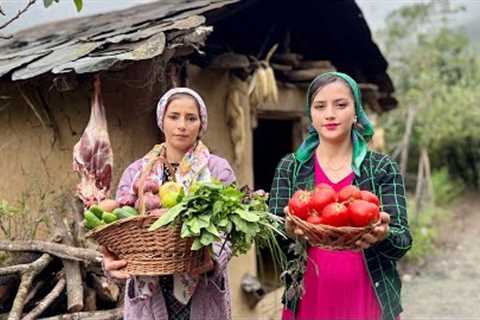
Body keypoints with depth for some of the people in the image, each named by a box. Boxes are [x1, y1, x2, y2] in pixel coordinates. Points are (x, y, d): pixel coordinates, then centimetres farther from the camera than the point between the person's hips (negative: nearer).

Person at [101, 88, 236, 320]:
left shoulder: (218, 170, -1)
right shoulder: (136, 172, 4)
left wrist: (211, 257, -28)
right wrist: (111, 261, -20)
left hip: (202, 293, -1)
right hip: (147, 293, 2)